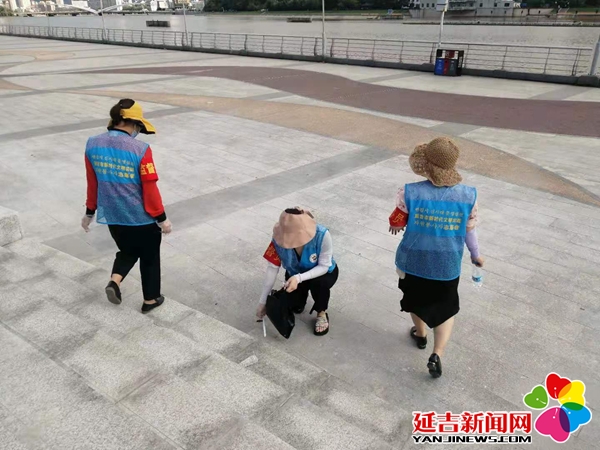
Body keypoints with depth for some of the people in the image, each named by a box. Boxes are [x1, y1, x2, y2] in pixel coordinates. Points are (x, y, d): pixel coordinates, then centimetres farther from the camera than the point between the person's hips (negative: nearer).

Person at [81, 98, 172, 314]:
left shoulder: (93, 144, -5)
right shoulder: (140, 149, -21)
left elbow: (92, 183, 4)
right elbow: (150, 188, -16)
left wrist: (90, 212, 16)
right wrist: (161, 218, -5)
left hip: (112, 215, 5)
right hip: (142, 217, -5)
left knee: (127, 251, 29)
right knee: (149, 257, 18)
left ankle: (114, 281, 6)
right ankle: (150, 299, 29)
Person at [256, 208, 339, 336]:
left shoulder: (322, 235, -38)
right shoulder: (280, 239, -29)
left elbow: (324, 266, -29)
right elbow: (272, 268, -22)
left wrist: (299, 278, -44)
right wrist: (263, 302, -20)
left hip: (324, 272, -2)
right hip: (296, 274, 3)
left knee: (318, 283, -34)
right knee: (295, 307, -11)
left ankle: (322, 313, -4)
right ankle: (302, 293, 24)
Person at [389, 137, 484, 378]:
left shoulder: (410, 193, -21)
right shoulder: (468, 195, -15)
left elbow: (396, 225, -7)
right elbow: (468, 231, -2)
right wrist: (476, 255, 17)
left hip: (413, 260, 0)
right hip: (447, 266, 0)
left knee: (416, 299, 28)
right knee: (446, 309, 22)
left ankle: (420, 335, 52)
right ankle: (437, 355, 10)